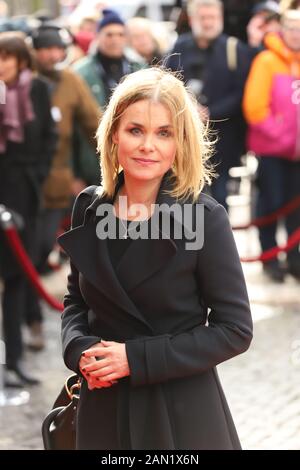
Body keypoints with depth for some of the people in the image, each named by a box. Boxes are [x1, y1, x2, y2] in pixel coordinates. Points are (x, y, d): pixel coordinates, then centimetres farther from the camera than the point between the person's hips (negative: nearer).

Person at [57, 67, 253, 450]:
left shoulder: (206, 218, -14)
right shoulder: (88, 208, -2)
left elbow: (235, 329, -12)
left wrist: (136, 358, -17)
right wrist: (79, 348, -9)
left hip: (183, 412, -3)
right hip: (102, 406, 4)